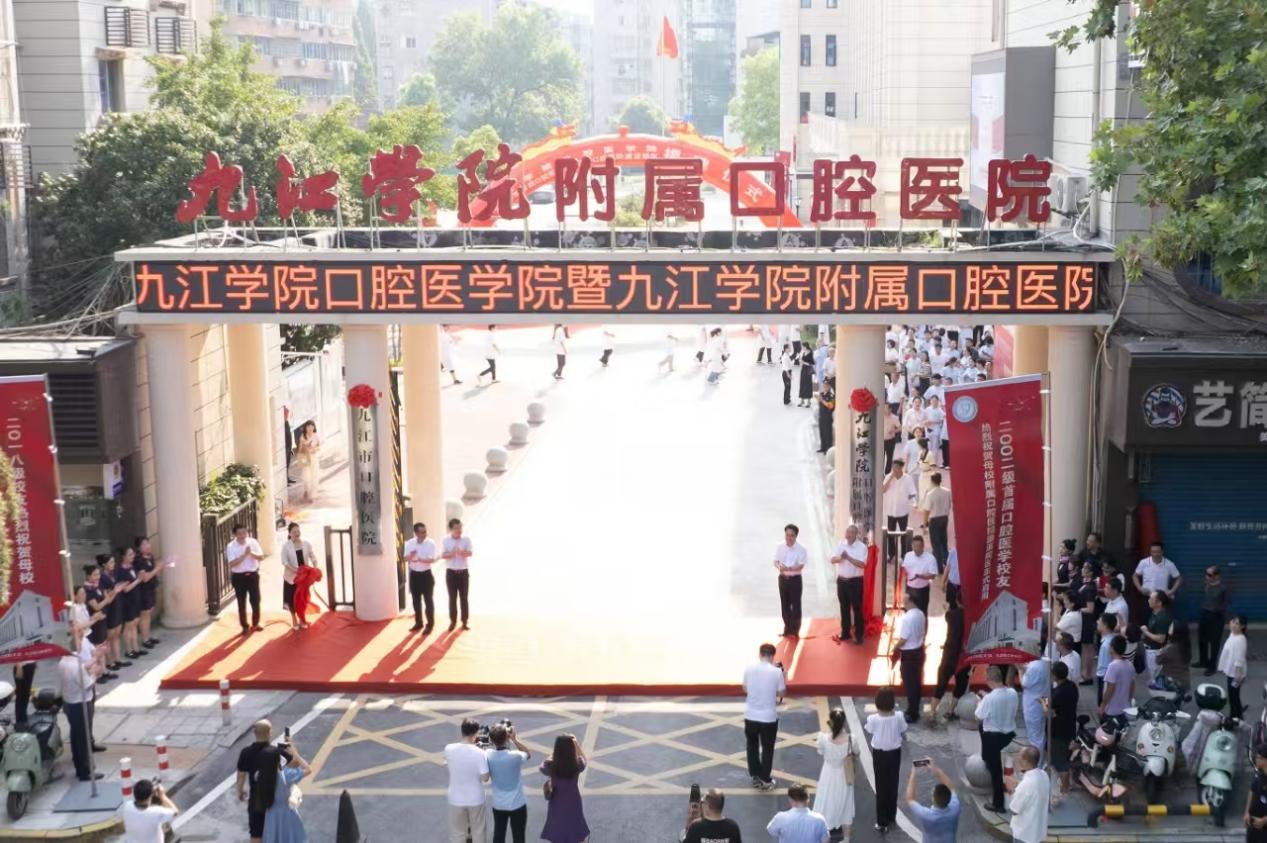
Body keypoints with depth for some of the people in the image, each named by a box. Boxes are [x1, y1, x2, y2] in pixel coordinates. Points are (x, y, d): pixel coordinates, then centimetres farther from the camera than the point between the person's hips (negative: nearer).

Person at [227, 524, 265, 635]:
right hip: (239, 577, -2)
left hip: (253, 575, 2)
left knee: (255, 600, 8)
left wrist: (251, 553, -24)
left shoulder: (253, 542, -4)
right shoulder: (231, 546, -10)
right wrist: (244, 554, -24)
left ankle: (255, 624, 26)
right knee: (241, 603, 6)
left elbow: (261, 557, -6)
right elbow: (232, 563, -18)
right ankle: (245, 626, 17)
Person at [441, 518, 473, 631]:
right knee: (452, 598, 4)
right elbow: (443, 555, -9)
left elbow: (469, 553, -17)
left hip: (463, 572, 0)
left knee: (463, 597, 4)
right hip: (451, 572, 0)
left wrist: (462, 552, -39)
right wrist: (452, 553, -29)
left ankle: (465, 621, 11)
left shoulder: (466, 539, -4)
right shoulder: (446, 540, -3)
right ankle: (453, 621, 12)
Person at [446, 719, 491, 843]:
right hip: (476, 800, -2)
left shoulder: (449, 749, -13)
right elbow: (485, 778, -16)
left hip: (456, 799, 2)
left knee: (457, 833, 18)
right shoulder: (479, 753, -21)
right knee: (478, 832, 19)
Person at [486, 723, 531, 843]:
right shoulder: (515, 756, -22)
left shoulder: (488, 755, -13)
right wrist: (514, 739, -6)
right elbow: (528, 754, 2)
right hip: (517, 804, -3)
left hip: (498, 804, 3)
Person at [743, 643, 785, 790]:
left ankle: (756, 777, 28)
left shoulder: (749, 669, -7)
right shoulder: (776, 672, -15)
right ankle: (765, 780, 21)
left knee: (752, 746, 22)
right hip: (769, 717, -2)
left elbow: (745, 690, 6)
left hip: (750, 716, 2)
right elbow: (782, 693, -4)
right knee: (767, 749, 14)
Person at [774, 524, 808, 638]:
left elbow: (801, 565, -18)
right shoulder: (780, 546, -2)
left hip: (795, 579, -3)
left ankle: (795, 630, 8)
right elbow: (775, 561, 1)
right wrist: (779, 566, -23)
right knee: (784, 604, 10)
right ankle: (787, 628, 21)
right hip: (783, 578, 3)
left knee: (796, 604, -1)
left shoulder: (801, 548, -12)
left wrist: (789, 568, -34)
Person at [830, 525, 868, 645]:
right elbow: (833, 560, 0)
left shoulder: (862, 547, -10)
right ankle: (845, 632, 23)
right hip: (841, 580, 5)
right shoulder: (840, 545, 5)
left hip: (855, 581, -5)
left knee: (857, 608, 0)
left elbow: (862, 564, -20)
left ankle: (858, 635, 5)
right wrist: (840, 557, -20)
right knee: (844, 608, 13)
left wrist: (848, 557, -24)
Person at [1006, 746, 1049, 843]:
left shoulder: (1026, 784, -32)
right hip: (1039, 828, 8)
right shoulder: (1043, 775, -6)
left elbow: (1015, 810, -20)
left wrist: (1013, 790, -5)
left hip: (1024, 832, -8)